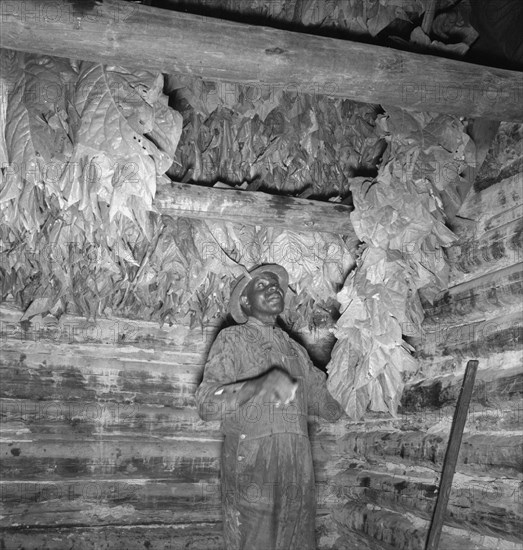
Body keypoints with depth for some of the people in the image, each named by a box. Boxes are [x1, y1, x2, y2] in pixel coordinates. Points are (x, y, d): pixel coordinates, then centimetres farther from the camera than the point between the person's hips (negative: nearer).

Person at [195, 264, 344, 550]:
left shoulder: (295, 349, 20)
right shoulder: (232, 339, 3)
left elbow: (331, 407, 17)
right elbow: (206, 404, -10)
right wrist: (261, 384, -26)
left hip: (298, 474, 5)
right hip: (251, 471, -5)